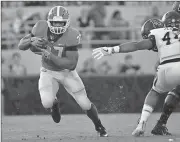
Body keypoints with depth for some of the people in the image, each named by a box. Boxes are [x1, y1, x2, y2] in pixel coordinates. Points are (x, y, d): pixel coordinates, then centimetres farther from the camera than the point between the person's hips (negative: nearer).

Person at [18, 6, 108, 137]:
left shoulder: (71, 36, -27)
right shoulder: (42, 29, -18)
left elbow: (71, 63, -30)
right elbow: (21, 45, -12)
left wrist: (49, 55, -39)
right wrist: (32, 40, -35)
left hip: (67, 72, -1)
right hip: (48, 72, 1)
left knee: (85, 104, -1)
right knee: (47, 103, -23)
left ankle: (99, 126, 29)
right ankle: (54, 104, 16)